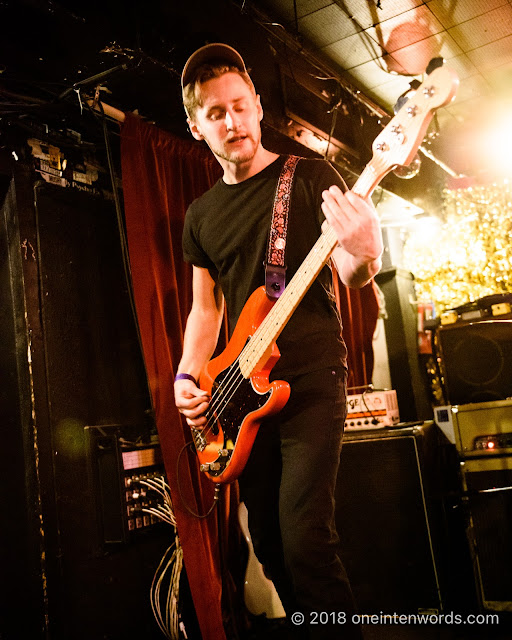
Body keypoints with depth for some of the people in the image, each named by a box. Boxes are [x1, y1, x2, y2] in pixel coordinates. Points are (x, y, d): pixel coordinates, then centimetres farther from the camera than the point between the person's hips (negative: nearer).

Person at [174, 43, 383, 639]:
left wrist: (363, 257, -28)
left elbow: (350, 274, -4)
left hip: (311, 380, -5)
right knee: (269, 545, 11)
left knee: (304, 541, -14)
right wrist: (187, 377, 2)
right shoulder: (201, 215, 13)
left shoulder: (311, 176, 1)